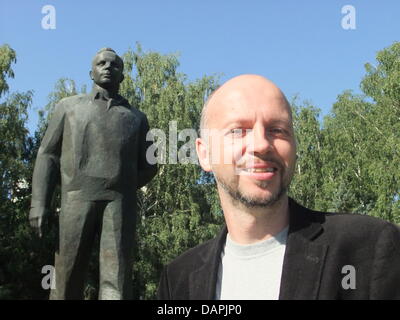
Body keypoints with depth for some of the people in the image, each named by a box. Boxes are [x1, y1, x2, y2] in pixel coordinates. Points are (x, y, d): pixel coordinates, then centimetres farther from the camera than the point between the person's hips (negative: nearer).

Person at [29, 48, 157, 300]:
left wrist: (121, 189, 8)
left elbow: (148, 166, 23)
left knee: (116, 281, -13)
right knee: (68, 280, -6)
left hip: (120, 203, 1)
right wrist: (39, 204, -2)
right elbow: (48, 155, 11)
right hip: (77, 200, 0)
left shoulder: (137, 117, 24)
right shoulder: (69, 106, 20)